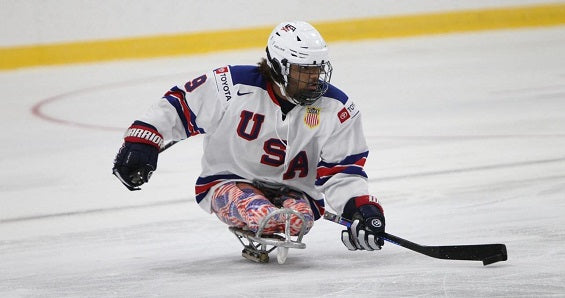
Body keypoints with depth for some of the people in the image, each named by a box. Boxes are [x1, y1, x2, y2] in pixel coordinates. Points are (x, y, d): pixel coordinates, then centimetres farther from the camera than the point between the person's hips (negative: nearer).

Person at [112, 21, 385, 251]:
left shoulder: (336, 109, -10)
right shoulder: (234, 85, -16)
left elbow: (342, 171, -7)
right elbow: (179, 103, -5)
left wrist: (363, 209, -24)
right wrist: (141, 143, -14)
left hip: (295, 191, 2)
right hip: (228, 181, -2)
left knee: (299, 215, -32)